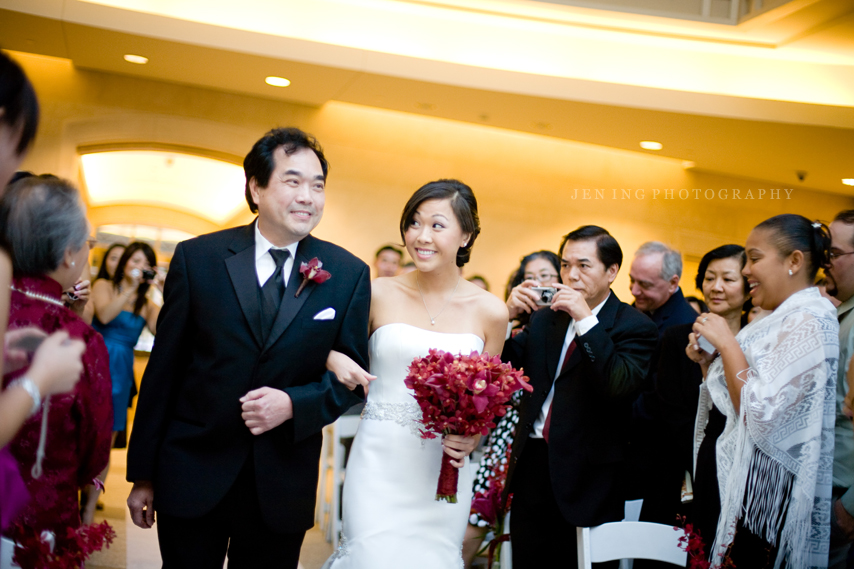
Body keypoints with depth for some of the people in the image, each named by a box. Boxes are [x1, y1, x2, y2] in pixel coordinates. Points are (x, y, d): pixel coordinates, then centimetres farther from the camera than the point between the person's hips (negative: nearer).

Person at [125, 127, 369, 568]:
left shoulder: (348, 275, -2)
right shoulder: (197, 258, -3)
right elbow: (163, 371, 0)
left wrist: (293, 404, -16)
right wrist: (143, 474, 2)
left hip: (281, 490, 1)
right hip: (191, 478, 0)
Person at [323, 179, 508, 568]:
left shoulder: (490, 312, 0)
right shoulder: (378, 295, -2)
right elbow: (326, 346, 11)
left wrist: (472, 438, -8)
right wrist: (335, 360, -12)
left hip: (443, 471, 1)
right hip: (379, 464, -1)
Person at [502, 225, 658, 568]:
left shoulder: (634, 326, -6)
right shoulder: (545, 319, 11)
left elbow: (621, 386, -22)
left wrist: (586, 319, -24)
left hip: (587, 478, -5)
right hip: (531, 464, 5)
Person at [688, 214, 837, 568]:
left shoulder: (809, 321, -17)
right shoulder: (774, 319, 13)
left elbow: (761, 415, -24)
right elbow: (736, 406, 16)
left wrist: (727, 343, -17)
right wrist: (707, 361, 2)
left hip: (773, 486, -9)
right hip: (745, 479, 9)